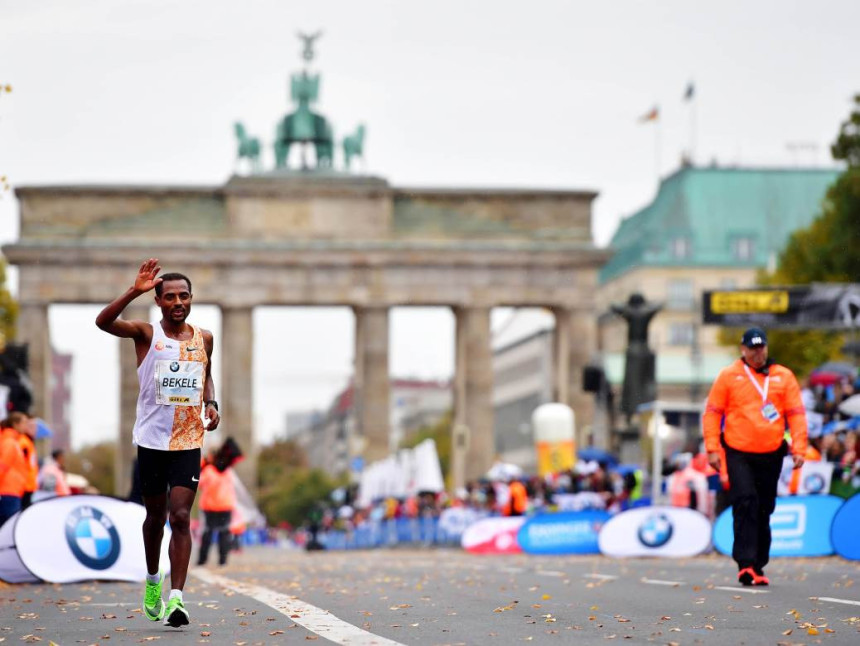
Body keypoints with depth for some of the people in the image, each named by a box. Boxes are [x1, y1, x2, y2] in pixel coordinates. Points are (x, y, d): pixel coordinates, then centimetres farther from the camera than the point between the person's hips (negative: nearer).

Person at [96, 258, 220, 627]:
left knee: (180, 517, -11)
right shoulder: (146, 334, -4)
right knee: (155, 516, 13)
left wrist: (211, 404, 5)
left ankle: (176, 598, -15)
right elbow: (103, 322, -22)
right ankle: (153, 581, 37)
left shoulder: (204, 339, 6)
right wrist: (134, 291, -33)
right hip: (152, 440, -1)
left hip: (189, 442, 1)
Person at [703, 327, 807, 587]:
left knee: (764, 510, 8)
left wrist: (798, 449, -1)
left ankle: (758, 566, 16)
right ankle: (745, 563, -19)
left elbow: (796, 414, 7)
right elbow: (712, 412, 3)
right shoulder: (729, 376, 2)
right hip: (738, 453, -2)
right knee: (745, 502, -16)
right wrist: (712, 448, -4)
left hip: (771, 455, 3)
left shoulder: (783, 377, 7)